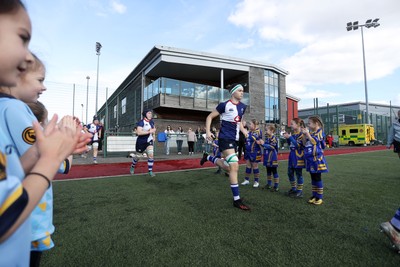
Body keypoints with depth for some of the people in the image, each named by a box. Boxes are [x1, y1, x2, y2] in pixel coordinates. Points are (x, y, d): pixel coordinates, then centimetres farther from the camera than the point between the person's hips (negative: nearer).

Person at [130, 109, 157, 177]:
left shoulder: (151, 121, 3)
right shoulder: (141, 122, -19)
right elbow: (138, 132, -32)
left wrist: (153, 136, 14)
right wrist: (149, 131, -31)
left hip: (149, 141, 5)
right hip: (141, 142, -4)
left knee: (151, 155, -11)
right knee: (137, 157, 12)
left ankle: (150, 171, 2)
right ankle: (132, 167, 42)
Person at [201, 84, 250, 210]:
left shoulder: (242, 106, 10)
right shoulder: (224, 105, -10)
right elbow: (210, 117, -3)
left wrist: (243, 130, 7)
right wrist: (208, 131, -14)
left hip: (234, 139, 8)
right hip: (225, 138, -8)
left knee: (227, 165, 17)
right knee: (234, 167, -15)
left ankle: (207, 157, 43)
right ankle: (237, 200, -6)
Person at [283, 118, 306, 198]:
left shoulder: (301, 134, -13)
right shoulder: (293, 134, 10)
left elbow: (298, 145, -21)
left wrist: (290, 137, -21)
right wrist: (287, 138, 2)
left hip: (298, 157, -8)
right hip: (292, 156, 8)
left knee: (298, 173, 2)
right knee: (290, 173, 14)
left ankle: (300, 191, 13)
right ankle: (293, 188, 29)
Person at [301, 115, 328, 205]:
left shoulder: (320, 131, -6)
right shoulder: (310, 132, 11)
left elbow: (314, 142, -18)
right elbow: (304, 144, 8)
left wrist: (307, 133, -16)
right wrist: (304, 134, -2)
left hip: (316, 158, -7)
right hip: (310, 158, 7)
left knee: (317, 178, 0)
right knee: (313, 178, 13)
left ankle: (320, 197, 11)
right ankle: (314, 195, 22)